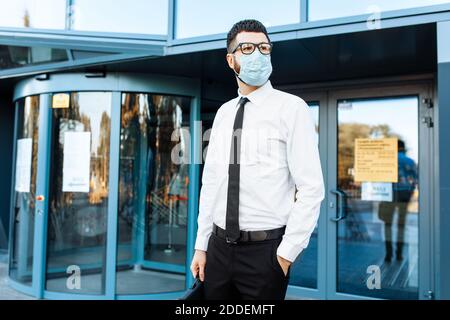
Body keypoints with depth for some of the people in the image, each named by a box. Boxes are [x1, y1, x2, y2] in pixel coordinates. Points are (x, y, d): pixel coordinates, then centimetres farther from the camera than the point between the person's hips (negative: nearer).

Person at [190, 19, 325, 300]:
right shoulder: (223, 113, 8)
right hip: (219, 248, 5)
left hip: (265, 250, -4)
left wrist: (287, 254, -12)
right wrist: (201, 246, 9)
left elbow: (312, 189, -11)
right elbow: (210, 183, 10)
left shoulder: (291, 108, -7)